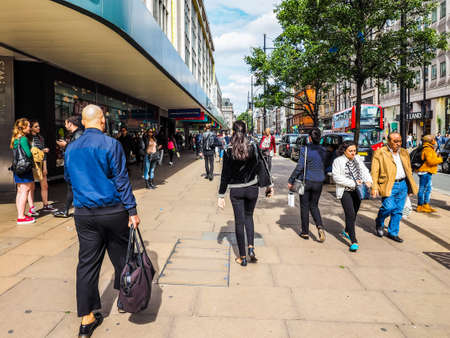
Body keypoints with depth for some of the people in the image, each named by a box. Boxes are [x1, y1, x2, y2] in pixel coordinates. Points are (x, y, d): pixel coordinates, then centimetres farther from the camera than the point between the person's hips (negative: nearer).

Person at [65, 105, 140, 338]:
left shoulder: (71, 148, 5)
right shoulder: (111, 144, -10)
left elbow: (68, 178, 18)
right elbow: (121, 180, -12)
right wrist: (132, 211, -8)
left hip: (84, 214, 4)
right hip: (113, 211, -4)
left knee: (87, 263, 8)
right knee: (121, 255, 15)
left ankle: (86, 319, 15)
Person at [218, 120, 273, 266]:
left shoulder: (228, 151, -10)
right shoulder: (253, 147, -6)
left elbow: (225, 175, -7)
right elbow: (262, 167, -3)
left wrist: (221, 196, -2)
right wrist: (269, 185, 8)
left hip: (236, 190, -1)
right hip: (252, 188, 2)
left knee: (239, 222, 8)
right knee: (249, 216, 22)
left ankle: (242, 257, 16)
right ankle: (251, 248, 7)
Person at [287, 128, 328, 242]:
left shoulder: (305, 149, -14)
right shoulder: (324, 151, 1)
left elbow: (299, 167, -17)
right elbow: (325, 166, 10)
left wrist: (291, 181, -11)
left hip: (306, 181, -4)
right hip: (319, 182, 4)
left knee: (304, 207, 8)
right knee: (314, 205, 18)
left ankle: (305, 232, 16)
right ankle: (320, 226, -4)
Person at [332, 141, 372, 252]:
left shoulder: (358, 159, 8)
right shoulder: (338, 161, -9)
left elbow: (364, 171, 1)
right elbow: (337, 177, -15)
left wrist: (368, 181, -20)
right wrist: (353, 183, -18)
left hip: (357, 191, 6)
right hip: (345, 192, -6)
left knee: (354, 214, 18)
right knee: (350, 215, -12)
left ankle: (346, 231, 43)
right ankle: (354, 242, -8)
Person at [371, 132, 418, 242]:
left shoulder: (404, 153, 15)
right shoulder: (380, 153, -3)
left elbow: (409, 170, 21)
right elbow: (374, 172, -6)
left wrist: (410, 187, 18)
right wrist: (374, 187, -13)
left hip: (403, 184, 6)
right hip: (389, 186, -5)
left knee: (398, 210, 7)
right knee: (389, 207, -17)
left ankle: (393, 233, 20)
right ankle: (379, 222, 13)